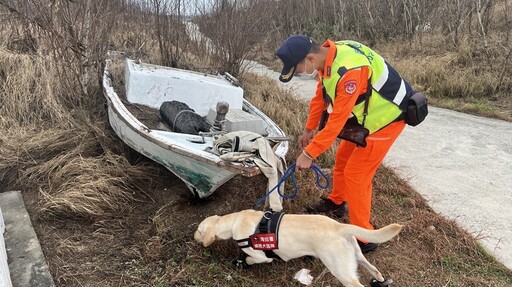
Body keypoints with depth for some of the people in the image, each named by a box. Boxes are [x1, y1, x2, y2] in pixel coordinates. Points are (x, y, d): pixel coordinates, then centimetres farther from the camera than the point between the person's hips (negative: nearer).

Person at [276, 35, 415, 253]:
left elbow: (337, 119, -32)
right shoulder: (327, 57, -6)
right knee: (343, 157, 20)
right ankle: (336, 202, 44)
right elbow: (320, 96, 6)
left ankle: (364, 239, 7)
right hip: (366, 114, 9)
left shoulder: (349, 70, -35)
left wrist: (309, 154, -26)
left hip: (387, 117, -9)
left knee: (355, 174, -7)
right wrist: (309, 130, 14)